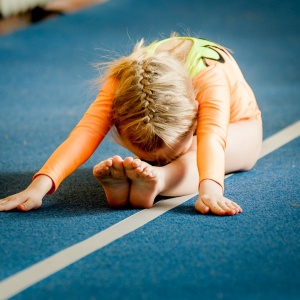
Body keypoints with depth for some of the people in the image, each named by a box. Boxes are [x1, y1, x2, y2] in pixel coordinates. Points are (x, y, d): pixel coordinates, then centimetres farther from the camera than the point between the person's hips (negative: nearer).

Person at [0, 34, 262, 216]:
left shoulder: (211, 76, -47)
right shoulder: (122, 80, -39)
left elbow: (212, 138, -63)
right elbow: (87, 132, -51)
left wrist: (210, 190, -83)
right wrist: (39, 186, -67)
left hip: (236, 127, -5)